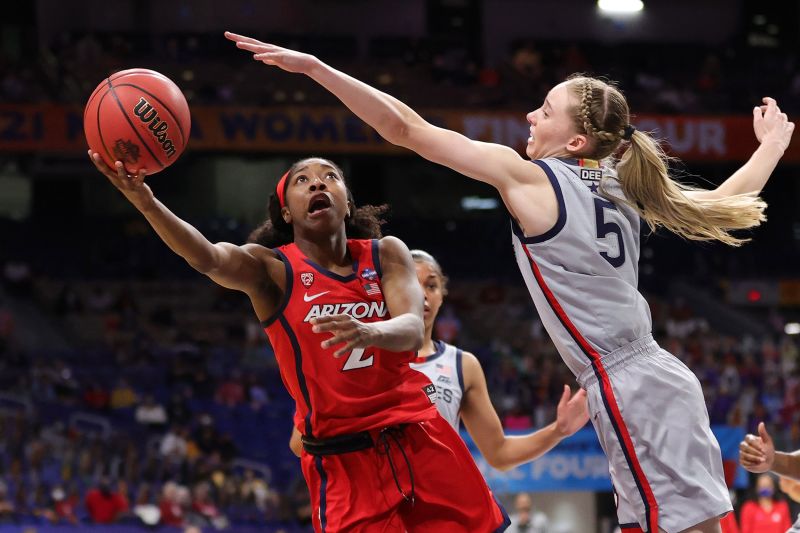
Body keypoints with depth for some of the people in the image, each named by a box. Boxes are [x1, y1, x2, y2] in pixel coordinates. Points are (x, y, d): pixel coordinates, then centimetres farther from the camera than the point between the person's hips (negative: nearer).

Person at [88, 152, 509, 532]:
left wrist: (370, 332, -38)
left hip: (419, 441, 3)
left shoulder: (386, 254, 4)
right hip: (343, 462, -3)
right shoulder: (272, 269, -4)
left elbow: (412, 329, -13)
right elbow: (207, 258, -25)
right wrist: (144, 200, -44)